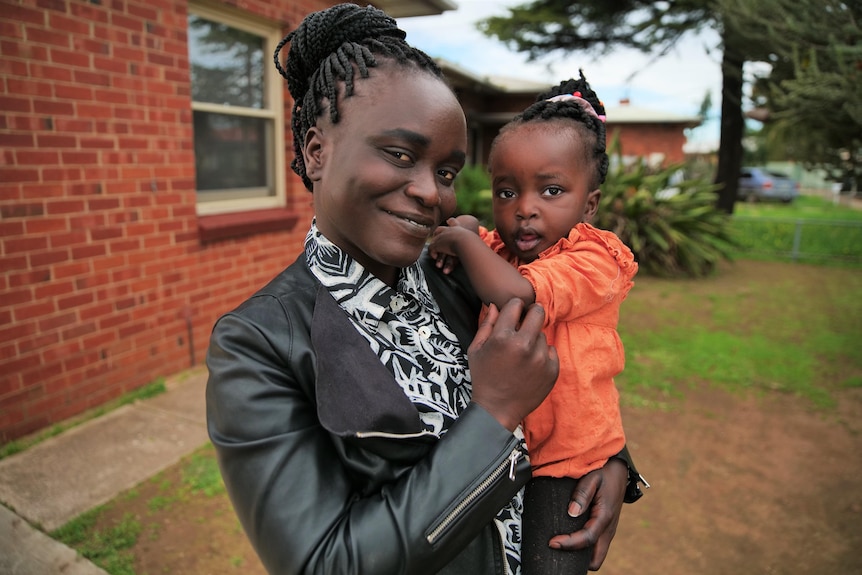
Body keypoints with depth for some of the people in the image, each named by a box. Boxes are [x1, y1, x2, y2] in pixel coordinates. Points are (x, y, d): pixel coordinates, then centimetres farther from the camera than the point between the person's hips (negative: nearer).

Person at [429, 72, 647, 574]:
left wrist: (465, 240, -21)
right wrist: (452, 245, -8)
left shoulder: (594, 260, -20)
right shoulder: (493, 249, 1)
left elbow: (514, 294, -36)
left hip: (568, 460, -6)